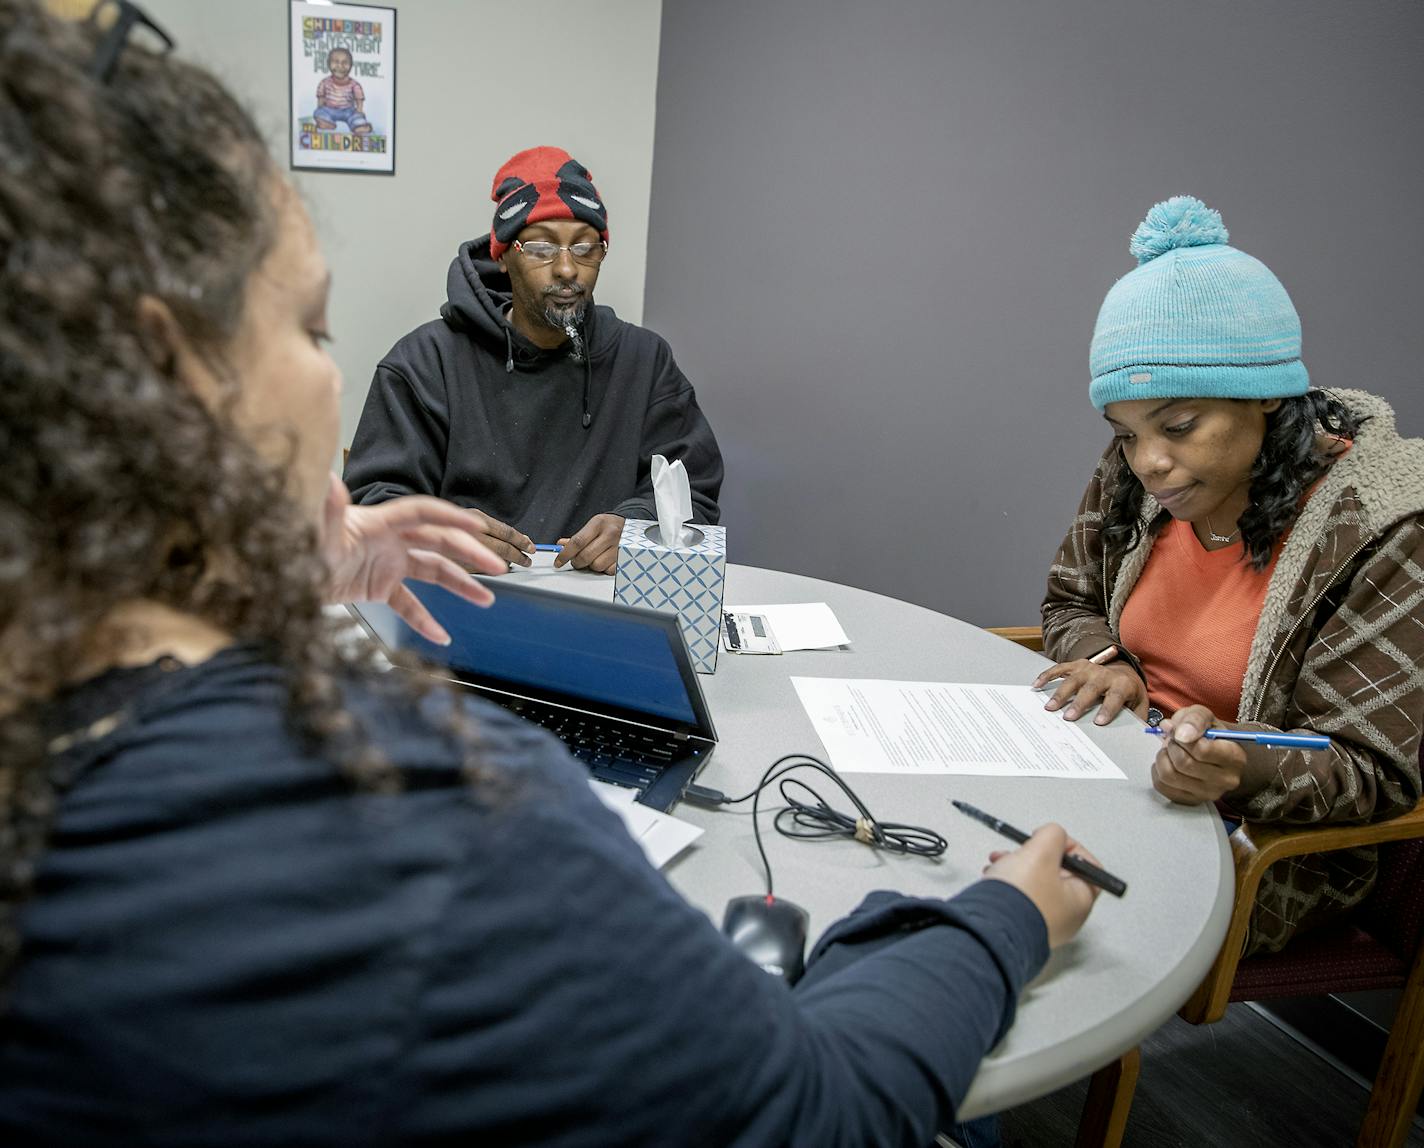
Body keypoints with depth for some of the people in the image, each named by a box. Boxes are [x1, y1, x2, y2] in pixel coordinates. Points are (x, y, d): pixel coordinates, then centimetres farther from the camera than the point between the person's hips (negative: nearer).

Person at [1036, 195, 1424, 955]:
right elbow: (1070, 603, 13)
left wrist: (1244, 769, -36)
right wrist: (1105, 664, -11)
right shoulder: (1134, 477, -3)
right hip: (1119, 776, 6)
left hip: (1273, 841, -5)